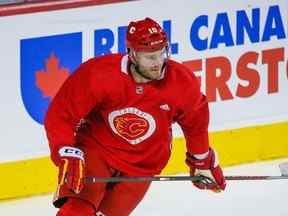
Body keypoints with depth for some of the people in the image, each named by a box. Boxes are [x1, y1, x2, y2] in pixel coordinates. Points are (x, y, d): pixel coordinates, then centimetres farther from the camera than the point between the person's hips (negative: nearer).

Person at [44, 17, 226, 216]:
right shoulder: (98, 74, -26)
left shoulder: (183, 83, -17)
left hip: (142, 165, 3)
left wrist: (202, 163, 17)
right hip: (95, 148, -3)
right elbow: (60, 115, -19)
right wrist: (68, 156, -31)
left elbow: (195, 123, 5)